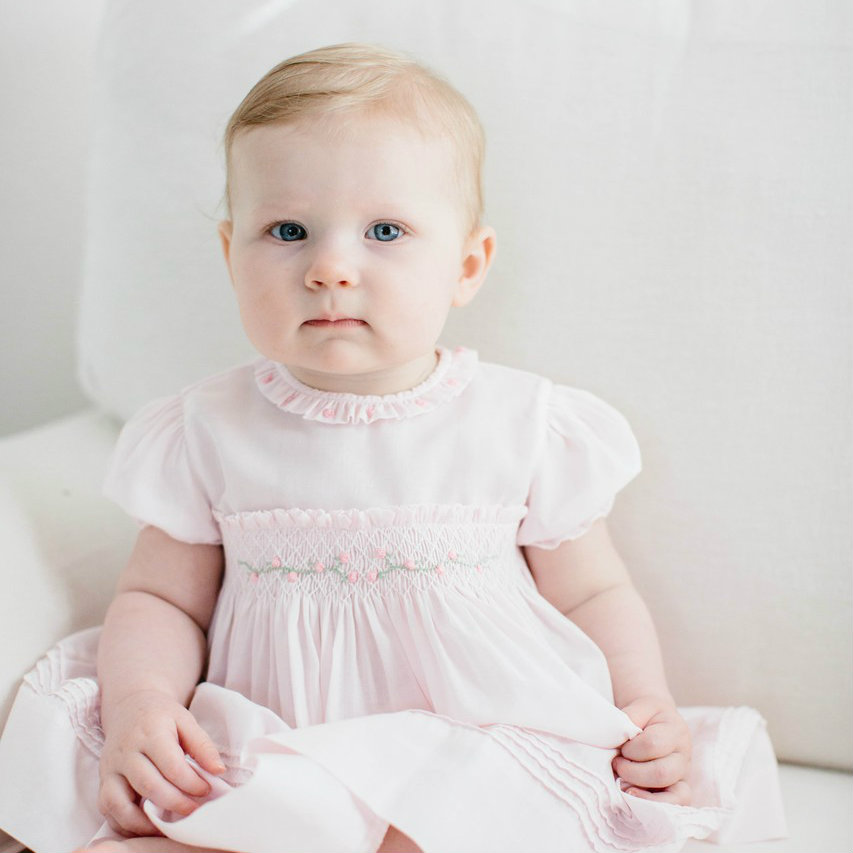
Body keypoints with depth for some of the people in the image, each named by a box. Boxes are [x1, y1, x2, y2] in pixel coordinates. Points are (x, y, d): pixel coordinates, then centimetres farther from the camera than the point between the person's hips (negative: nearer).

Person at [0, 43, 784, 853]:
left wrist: (647, 709, -8)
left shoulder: (526, 425, 0)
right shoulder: (210, 433, 3)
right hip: (267, 768, -1)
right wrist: (138, 699, -12)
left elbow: (593, 595, 9)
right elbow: (161, 600, 9)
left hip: (487, 752, 1)